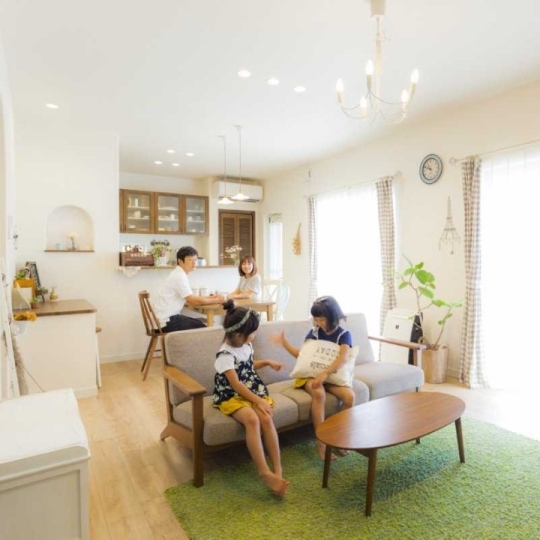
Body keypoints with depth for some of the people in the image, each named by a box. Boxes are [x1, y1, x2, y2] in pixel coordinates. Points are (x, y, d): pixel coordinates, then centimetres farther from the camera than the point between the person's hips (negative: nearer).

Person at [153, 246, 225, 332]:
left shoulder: (178, 274, 11)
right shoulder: (180, 276, -17)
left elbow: (191, 298, 17)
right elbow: (194, 301, -19)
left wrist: (211, 297, 8)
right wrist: (216, 300, -8)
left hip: (167, 317, 9)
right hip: (166, 320, -9)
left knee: (200, 323, 12)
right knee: (203, 330, -6)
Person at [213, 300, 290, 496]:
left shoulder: (246, 345, 5)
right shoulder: (225, 355, -19)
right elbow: (236, 385, -21)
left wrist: (267, 362, 12)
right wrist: (259, 401, -24)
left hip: (253, 391, 6)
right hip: (232, 397, -6)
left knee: (266, 419, -23)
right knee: (252, 419, -34)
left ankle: (277, 469, -18)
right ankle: (264, 472, -29)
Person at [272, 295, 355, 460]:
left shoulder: (344, 335, -3)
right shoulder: (314, 332, 6)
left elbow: (342, 358, -20)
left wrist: (324, 373, -34)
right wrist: (284, 342, 1)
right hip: (311, 374, 0)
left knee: (350, 396, -27)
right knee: (319, 394, -34)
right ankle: (321, 442, -22)